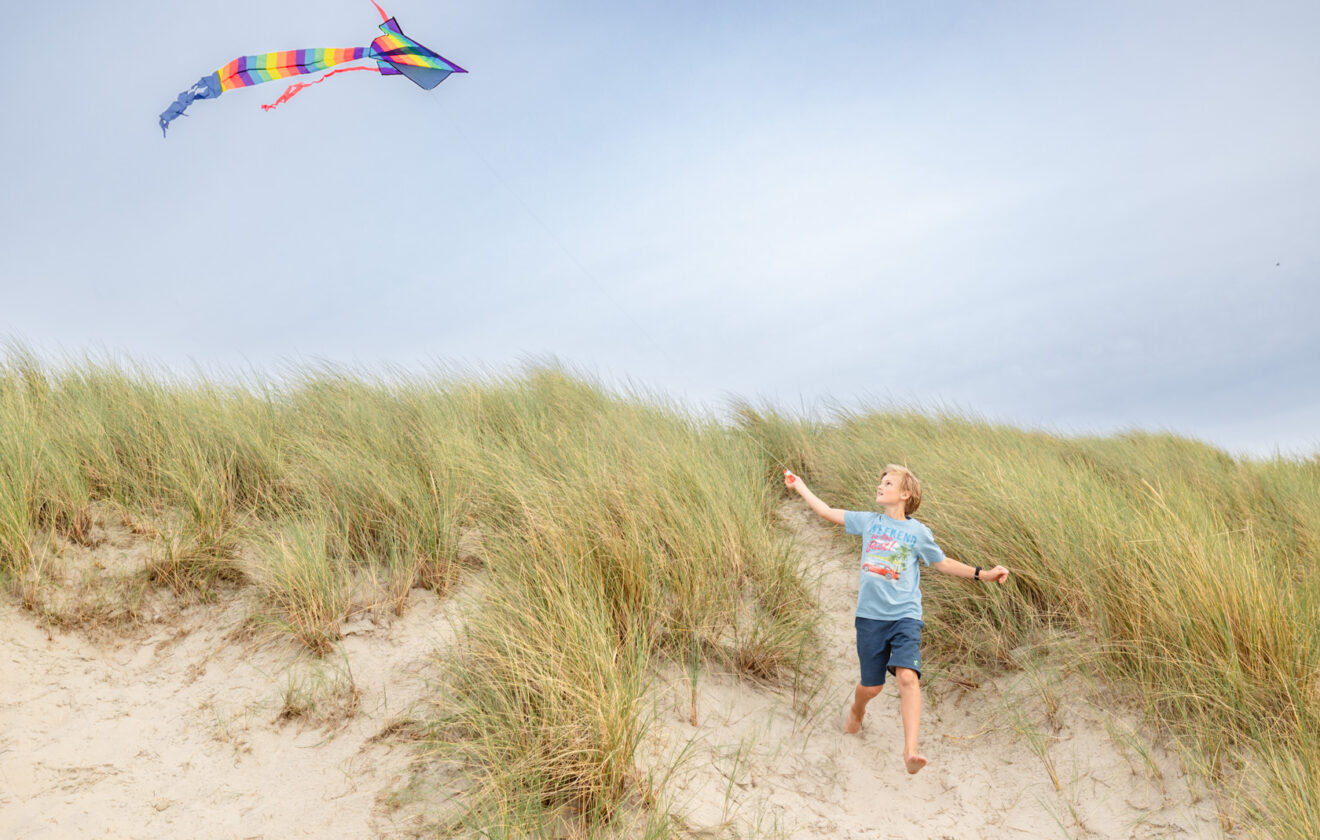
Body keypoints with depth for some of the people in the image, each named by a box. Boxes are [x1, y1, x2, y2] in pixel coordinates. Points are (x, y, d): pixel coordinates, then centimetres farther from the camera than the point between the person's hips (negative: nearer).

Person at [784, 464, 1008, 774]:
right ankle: (856, 710, 45)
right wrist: (800, 486, 21)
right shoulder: (869, 521, 9)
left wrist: (983, 574, 7)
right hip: (870, 616, 2)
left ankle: (910, 751, -27)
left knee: (907, 677, -23)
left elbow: (943, 563, 14)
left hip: (905, 616, -2)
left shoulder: (918, 532, 4)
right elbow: (828, 512, 16)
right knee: (871, 686, 9)